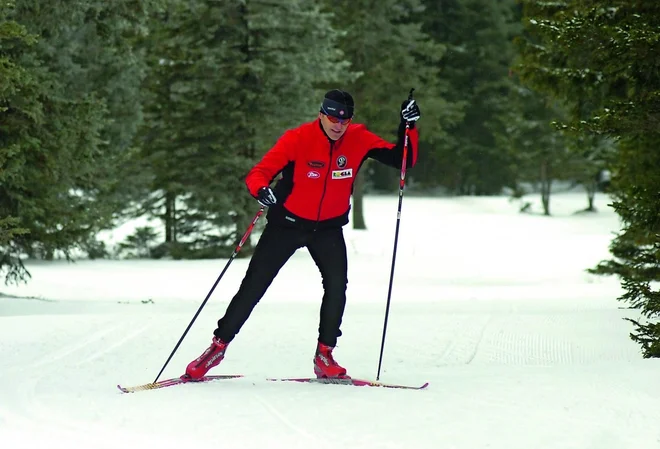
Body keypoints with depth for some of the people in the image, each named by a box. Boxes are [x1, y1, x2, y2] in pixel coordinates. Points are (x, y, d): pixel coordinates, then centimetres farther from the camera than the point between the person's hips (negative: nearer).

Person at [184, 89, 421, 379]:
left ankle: (324, 356, -5)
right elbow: (259, 172, -24)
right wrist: (261, 190, -46)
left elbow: (403, 160, -8)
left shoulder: (359, 139, -11)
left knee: (337, 284, -18)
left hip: (329, 227, 2)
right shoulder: (298, 139, -21)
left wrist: (408, 128, -24)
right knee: (254, 286, 0)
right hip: (287, 222, -2)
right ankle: (218, 346, 13)